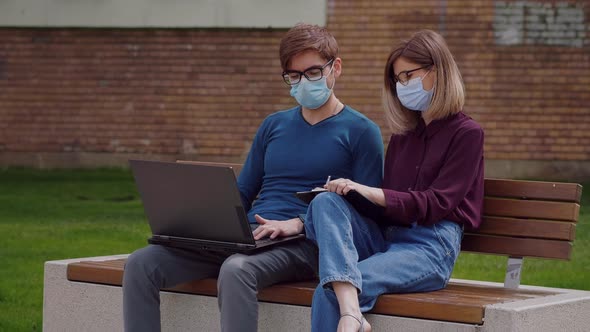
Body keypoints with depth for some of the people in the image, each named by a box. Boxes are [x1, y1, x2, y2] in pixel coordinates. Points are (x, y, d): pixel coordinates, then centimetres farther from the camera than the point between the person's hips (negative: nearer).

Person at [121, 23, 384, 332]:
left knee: (236, 269, -41)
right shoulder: (274, 125, 20)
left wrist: (299, 223, -17)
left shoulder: (361, 132, 4)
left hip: (304, 244, -6)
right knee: (141, 264, -15)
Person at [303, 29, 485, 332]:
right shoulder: (403, 134, 22)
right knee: (325, 202, -27)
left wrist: (368, 191, -18)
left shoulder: (466, 133, 2)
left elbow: (436, 205, -9)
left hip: (430, 247, -6)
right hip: (385, 236, 6)